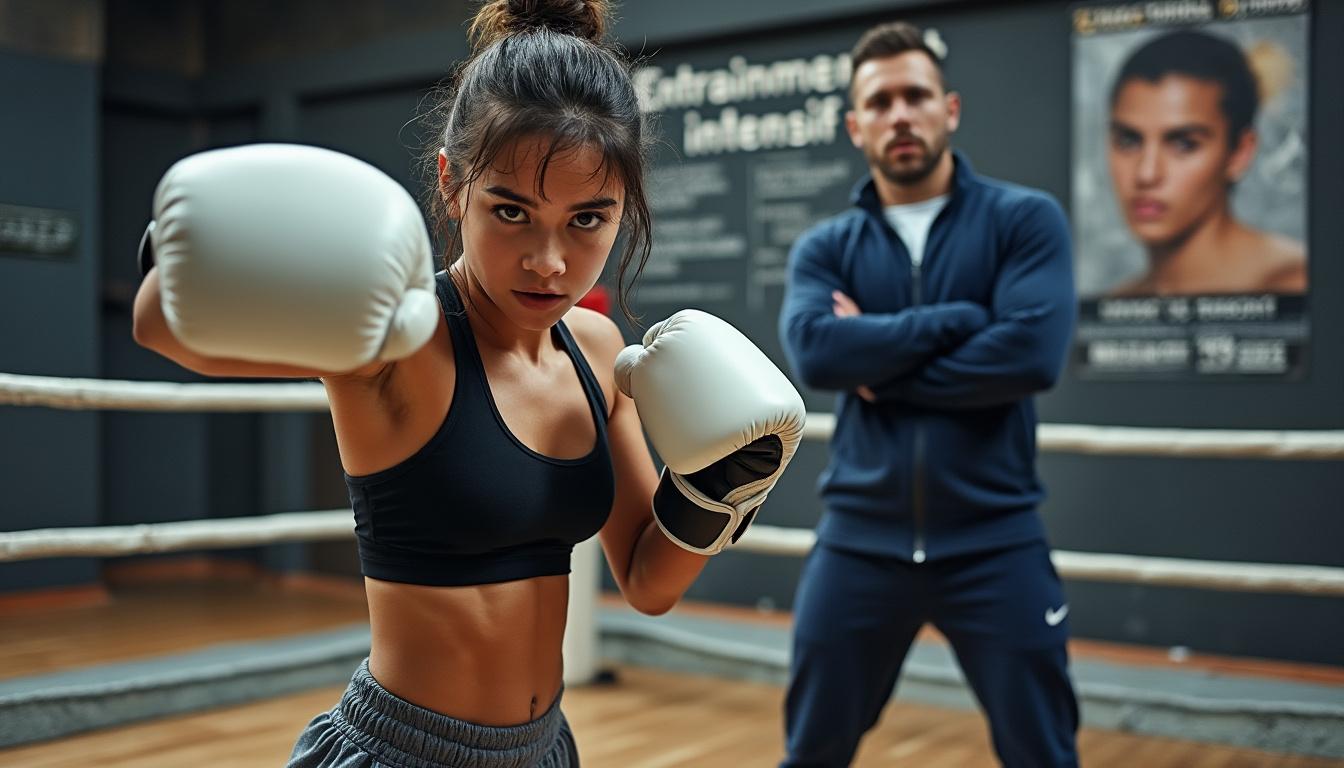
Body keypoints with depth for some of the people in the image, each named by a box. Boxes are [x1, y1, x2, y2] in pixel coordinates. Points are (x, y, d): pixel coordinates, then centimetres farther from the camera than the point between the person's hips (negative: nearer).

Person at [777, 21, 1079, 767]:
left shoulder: (1025, 219, 0)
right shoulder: (824, 247, 7)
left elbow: (1031, 353, -16)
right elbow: (815, 351, -14)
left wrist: (879, 366, -10)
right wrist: (959, 318, -14)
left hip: (994, 542, -2)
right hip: (859, 540, 2)